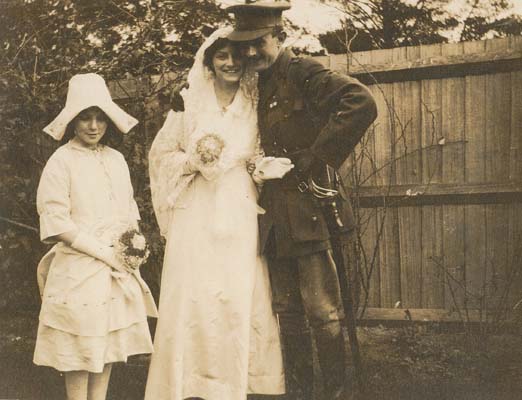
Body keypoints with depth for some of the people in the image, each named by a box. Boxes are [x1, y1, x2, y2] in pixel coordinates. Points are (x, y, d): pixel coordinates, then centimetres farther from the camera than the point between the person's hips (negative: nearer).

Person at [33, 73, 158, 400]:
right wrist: (104, 252, -14)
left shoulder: (116, 159, 8)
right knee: (79, 353, 3)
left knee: (109, 347, 11)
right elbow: (57, 224, -13)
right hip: (79, 270, -5)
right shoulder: (61, 161, -8)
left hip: (117, 269, 5)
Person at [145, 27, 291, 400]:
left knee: (242, 296, -2)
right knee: (195, 296, -5)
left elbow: (264, 158, 16)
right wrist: (195, 161, -10)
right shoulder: (189, 102, 7)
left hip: (241, 215, 1)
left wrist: (257, 163, -6)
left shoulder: (255, 104, 11)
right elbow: (161, 154, 7)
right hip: (198, 215, -1)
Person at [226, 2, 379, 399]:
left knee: (323, 313, -2)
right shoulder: (259, 86, 16)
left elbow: (362, 102, -24)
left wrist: (319, 156, -21)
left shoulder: (304, 73, -8)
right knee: (288, 313, 13)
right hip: (277, 219, 8)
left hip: (311, 212, -8)